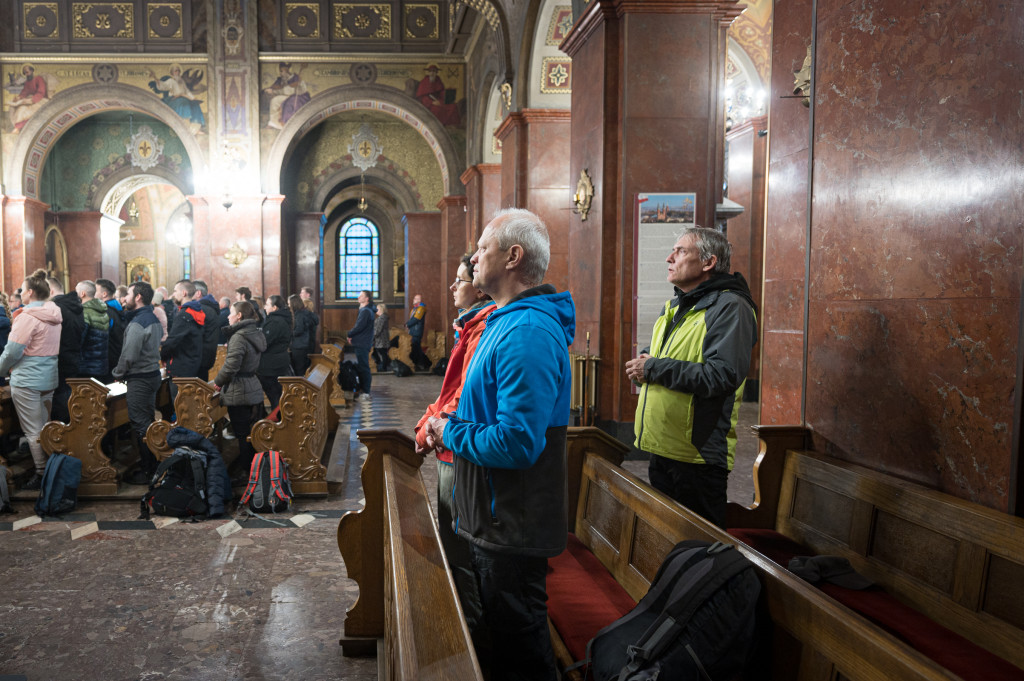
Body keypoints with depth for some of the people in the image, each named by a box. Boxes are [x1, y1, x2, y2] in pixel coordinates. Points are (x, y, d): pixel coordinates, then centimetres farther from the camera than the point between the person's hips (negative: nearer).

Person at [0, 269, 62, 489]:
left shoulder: (27, 318, -16)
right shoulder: (55, 316, 8)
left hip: (27, 382, -8)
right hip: (50, 379, 8)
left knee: (33, 431, 0)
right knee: (46, 428, 16)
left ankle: (42, 474, 5)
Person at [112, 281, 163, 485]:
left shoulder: (137, 323, -19)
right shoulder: (154, 319, 11)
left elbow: (129, 355, -23)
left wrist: (118, 374, -5)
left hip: (139, 379, -10)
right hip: (153, 374, 10)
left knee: (140, 425, -3)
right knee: (148, 421, 17)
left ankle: (146, 472, 3)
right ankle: (152, 465, 24)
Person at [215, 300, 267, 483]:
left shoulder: (239, 337, -17)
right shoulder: (255, 333, 10)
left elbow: (231, 365, -22)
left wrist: (218, 381, -7)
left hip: (239, 392, -9)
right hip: (255, 390, 9)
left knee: (242, 435, 0)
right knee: (253, 433, 15)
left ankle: (244, 473, 8)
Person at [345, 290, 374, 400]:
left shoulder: (365, 311, -16)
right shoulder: (365, 310, 17)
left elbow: (359, 327, -21)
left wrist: (349, 334, -5)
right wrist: (352, 336, 6)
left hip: (362, 345, -10)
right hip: (362, 344, 10)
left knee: (363, 368, -7)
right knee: (360, 367, 16)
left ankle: (365, 392, -5)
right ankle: (362, 389, 23)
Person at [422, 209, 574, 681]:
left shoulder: (527, 333, -26)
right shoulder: (508, 320, 11)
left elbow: (517, 442, -32)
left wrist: (451, 435, -17)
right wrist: (450, 426, 4)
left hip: (512, 530, -11)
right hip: (493, 519, 11)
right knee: (496, 633, 26)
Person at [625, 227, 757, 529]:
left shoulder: (730, 307, -12)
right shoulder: (674, 308, 17)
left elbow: (723, 375, -25)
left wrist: (655, 368, -19)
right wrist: (642, 363, 1)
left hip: (699, 455, -9)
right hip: (660, 448, 9)